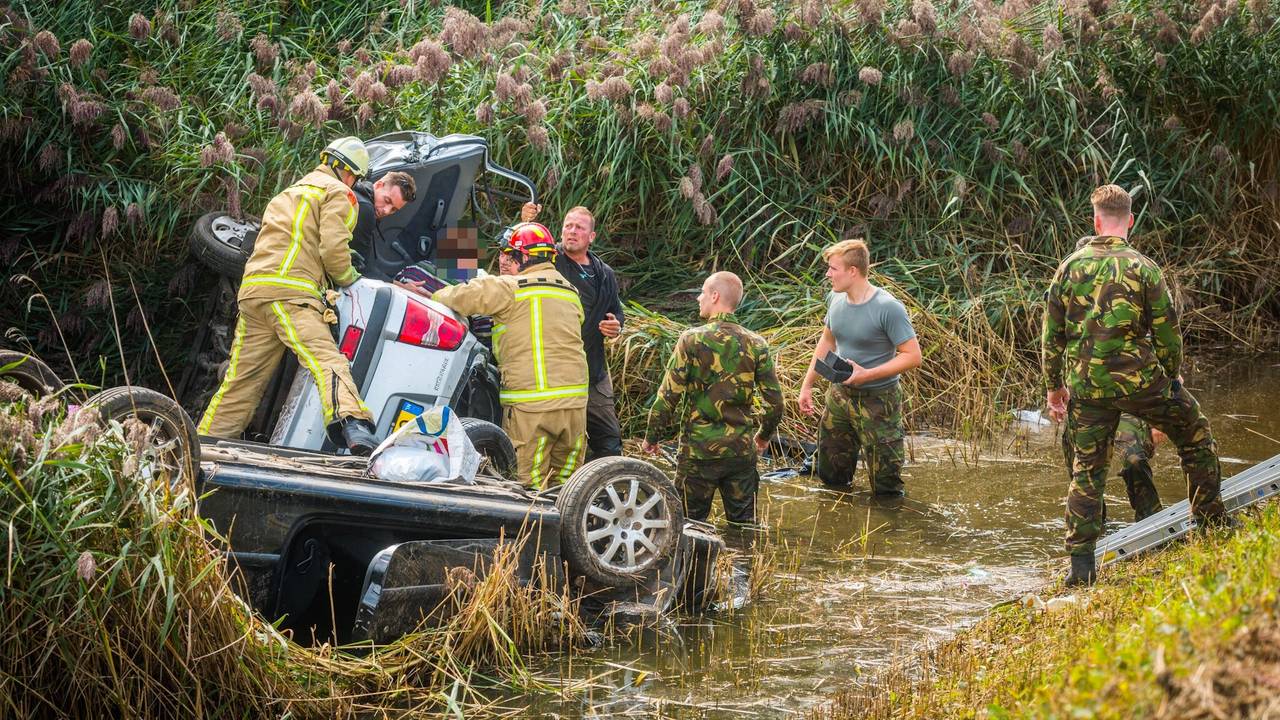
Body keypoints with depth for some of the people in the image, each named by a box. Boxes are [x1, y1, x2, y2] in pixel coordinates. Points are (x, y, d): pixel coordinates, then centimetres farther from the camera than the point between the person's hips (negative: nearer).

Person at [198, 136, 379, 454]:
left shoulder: (291, 192, 34)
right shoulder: (337, 193, 7)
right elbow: (333, 248, -5)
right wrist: (349, 279, 11)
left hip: (253, 288, 8)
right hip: (289, 291, -8)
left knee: (242, 377, 12)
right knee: (326, 359, -25)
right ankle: (351, 423, -47)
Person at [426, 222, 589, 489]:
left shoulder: (510, 289, -5)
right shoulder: (570, 293, 17)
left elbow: (464, 297, -9)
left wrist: (435, 297, 12)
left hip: (530, 404, -6)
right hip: (574, 401, 6)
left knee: (526, 487, -3)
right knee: (564, 485, 12)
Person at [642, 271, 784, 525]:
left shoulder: (692, 340, -9)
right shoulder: (756, 344, 1)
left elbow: (668, 396, -10)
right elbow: (774, 401, 1)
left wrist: (652, 437, 3)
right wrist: (764, 435, 20)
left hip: (699, 449, -3)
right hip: (742, 451, 3)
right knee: (743, 524, 12)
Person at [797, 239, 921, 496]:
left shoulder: (888, 308, -21)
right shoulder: (835, 299, 1)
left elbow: (912, 356, -21)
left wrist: (866, 374, -25)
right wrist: (807, 385, 14)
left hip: (877, 400, -7)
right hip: (839, 395, 7)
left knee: (885, 488, -1)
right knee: (829, 477, 17)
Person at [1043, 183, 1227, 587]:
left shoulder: (1070, 267, 3)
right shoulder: (1142, 268, -6)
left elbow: (1051, 334, 6)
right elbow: (1167, 331, -3)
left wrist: (1055, 386, 16)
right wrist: (1173, 375, 14)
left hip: (1085, 385, 3)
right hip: (1137, 379, -3)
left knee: (1087, 470, 11)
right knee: (1195, 434, 19)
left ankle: (1081, 563, 6)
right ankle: (1212, 524, 23)